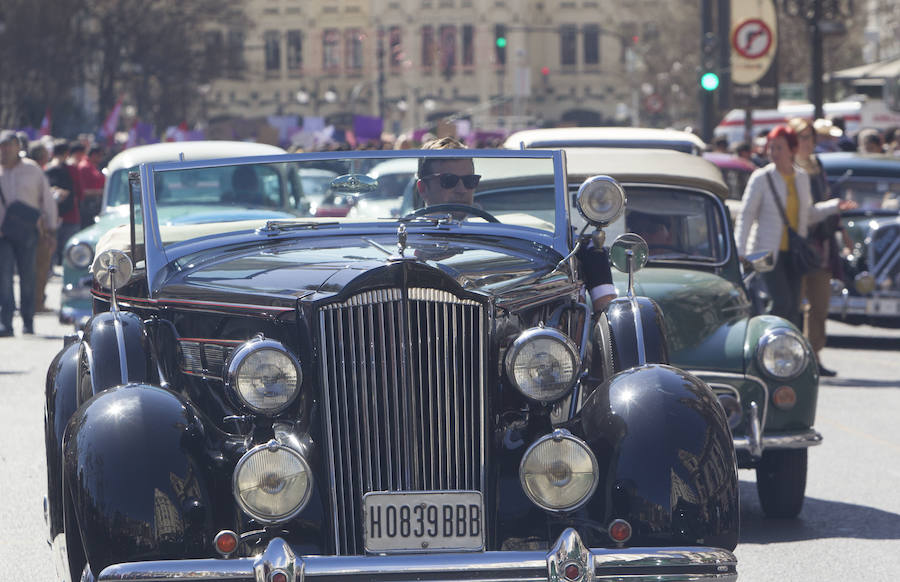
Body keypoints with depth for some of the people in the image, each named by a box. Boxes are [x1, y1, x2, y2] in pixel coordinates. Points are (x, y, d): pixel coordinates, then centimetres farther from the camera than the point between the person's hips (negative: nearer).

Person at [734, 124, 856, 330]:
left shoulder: (802, 178, 8)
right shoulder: (761, 178, -7)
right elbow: (745, 216, -6)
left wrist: (835, 206, 7)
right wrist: (740, 253, -13)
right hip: (768, 251, -5)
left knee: (793, 307, 4)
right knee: (782, 303, -17)